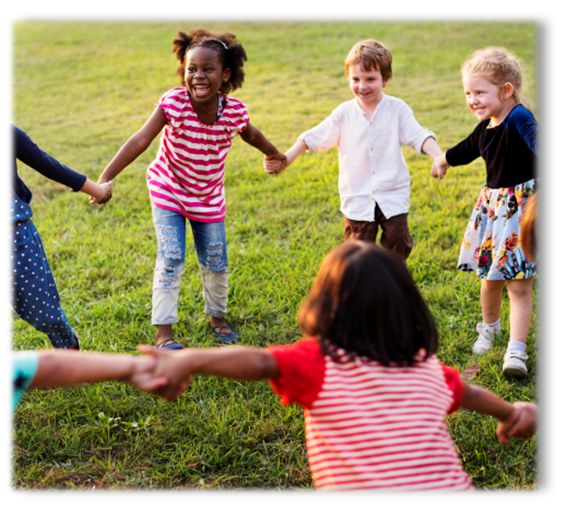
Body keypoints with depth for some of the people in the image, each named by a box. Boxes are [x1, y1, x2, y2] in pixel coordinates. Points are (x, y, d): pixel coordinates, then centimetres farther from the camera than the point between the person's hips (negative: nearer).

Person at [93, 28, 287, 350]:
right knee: (171, 260, -9)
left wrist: (275, 154, 25)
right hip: (169, 192, -3)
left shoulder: (234, 111, -17)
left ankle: (218, 316, 36)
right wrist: (106, 178, -38)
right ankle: (164, 331, 3)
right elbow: (141, 140, -31)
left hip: (209, 198, 3)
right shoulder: (174, 103, -25)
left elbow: (251, 135, 6)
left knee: (216, 262, 11)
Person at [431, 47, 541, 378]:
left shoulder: (520, 119, -18)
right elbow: (467, 149, 30)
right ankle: (489, 328, 41)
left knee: (519, 284, -7)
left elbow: (537, 140, -39)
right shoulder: (485, 128, 8)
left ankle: (516, 351, -6)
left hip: (523, 206, -7)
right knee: (490, 279, 17)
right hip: (493, 205, 7)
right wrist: (444, 160, 50)